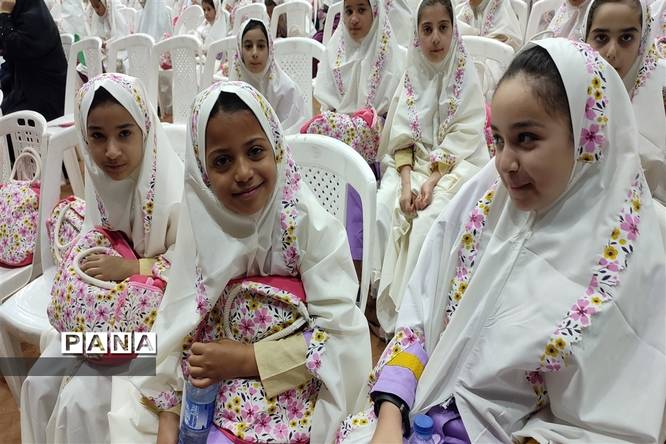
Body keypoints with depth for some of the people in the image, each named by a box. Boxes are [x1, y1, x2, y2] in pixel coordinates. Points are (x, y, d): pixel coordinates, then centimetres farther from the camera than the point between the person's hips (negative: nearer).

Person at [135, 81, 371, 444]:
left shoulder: (310, 225, -16)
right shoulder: (202, 227, -6)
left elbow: (340, 334, -17)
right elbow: (177, 322, -2)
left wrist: (246, 359, -18)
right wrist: (169, 414, -10)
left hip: (286, 388, -3)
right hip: (207, 388, 4)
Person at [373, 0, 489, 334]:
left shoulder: (466, 76, -2)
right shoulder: (412, 75, 6)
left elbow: (463, 137, -9)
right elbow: (402, 136, 0)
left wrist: (432, 181, -20)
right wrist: (407, 182, -15)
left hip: (454, 166, -3)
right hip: (412, 163, 3)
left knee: (429, 219, -29)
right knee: (382, 209, -22)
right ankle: (386, 301, -9)